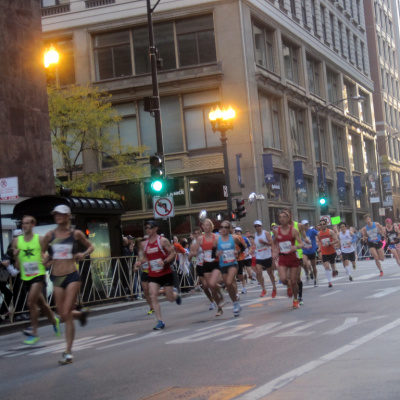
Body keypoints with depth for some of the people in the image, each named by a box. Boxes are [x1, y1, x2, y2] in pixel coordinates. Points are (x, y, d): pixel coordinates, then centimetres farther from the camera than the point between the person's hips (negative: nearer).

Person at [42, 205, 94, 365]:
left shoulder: (76, 234, 2)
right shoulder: (50, 235, 5)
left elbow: (91, 247, 15)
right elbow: (42, 253, 16)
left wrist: (83, 254, -4)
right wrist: (46, 260, -5)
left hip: (72, 276, -3)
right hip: (57, 278, 3)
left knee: (66, 314, -10)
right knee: (63, 315, 6)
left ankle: (68, 352, -2)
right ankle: (81, 313, 43)